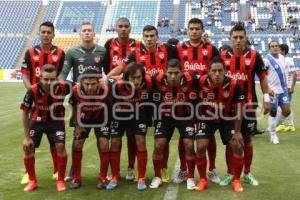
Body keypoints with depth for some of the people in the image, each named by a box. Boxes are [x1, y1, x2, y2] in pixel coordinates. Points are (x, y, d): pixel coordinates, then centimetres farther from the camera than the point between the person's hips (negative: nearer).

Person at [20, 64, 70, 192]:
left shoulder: (63, 87, -29)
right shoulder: (33, 91, -28)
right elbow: (25, 113, -14)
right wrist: (27, 137, -10)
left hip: (56, 121, -1)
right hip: (37, 121, 1)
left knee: (60, 146, -14)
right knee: (28, 148, -4)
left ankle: (60, 180, 4)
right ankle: (32, 181, 16)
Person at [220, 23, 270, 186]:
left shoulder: (254, 56, -4)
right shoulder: (223, 56, -1)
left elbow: (263, 77, 1)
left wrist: (266, 99, -4)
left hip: (248, 104, -1)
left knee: (247, 139, 9)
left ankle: (247, 173, 22)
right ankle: (230, 174, 18)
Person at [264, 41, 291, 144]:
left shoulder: (282, 57, 10)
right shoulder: (267, 60, -13)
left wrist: (285, 86, 18)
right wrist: (268, 88, -23)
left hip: (283, 89, 7)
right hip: (273, 90, -7)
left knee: (287, 111, 4)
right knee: (273, 112, 1)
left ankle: (271, 127, 25)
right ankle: (273, 135, 15)